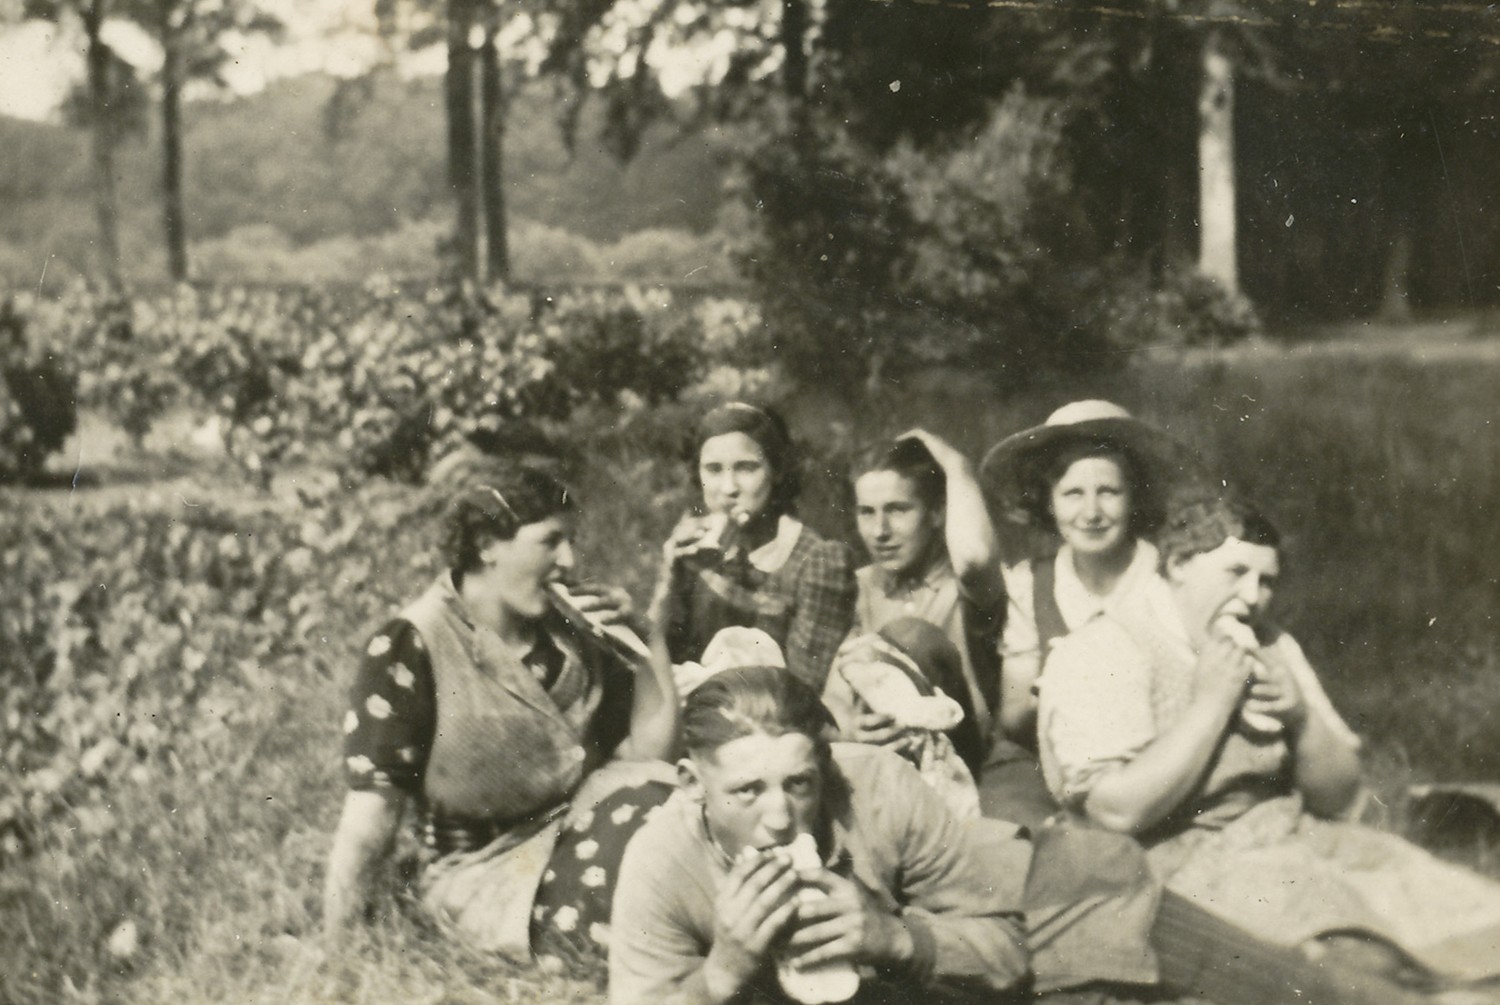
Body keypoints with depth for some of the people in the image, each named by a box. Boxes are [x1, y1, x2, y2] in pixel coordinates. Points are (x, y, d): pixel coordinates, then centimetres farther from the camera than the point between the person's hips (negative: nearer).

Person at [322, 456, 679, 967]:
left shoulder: (567, 623, 3)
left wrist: (644, 640, -5)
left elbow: (651, 748, 7)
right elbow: (369, 819, -15)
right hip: (487, 872, -5)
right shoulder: (408, 651, -13)